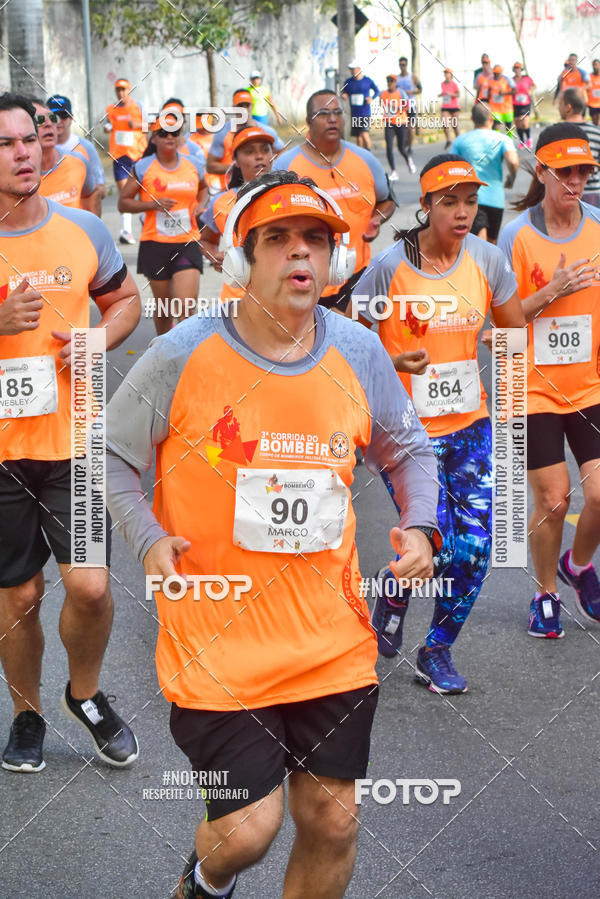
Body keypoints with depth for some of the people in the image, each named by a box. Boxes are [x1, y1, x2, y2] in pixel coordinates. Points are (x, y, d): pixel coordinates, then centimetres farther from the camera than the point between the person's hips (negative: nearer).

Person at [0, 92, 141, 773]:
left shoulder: (83, 229, 2)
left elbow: (125, 299, 16)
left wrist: (98, 340, -5)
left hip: (72, 441, 1)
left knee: (90, 586, -4)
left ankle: (85, 693, 25)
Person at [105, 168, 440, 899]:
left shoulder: (360, 354, 0)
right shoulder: (182, 357, -11)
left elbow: (408, 450, 16)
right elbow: (110, 454, 1)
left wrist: (419, 524, -1)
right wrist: (147, 540, -13)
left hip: (332, 642, 4)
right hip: (218, 642, -3)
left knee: (333, 823, 10)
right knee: (249, 827, -3)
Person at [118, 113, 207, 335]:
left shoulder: (194, 165, 7)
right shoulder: (142, 168, -1)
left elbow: (203, 188, 29)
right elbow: (123, 203, 1)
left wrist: (200, 205, 7)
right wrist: (153, 204, -14)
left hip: (187, 244, 1)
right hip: (155, 244, -1)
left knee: (186, 306, -15)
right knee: (163, 306, 10)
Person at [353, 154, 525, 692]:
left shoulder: (487, 260, -1)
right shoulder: (390, 268, -11)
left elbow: (515, 332, 13)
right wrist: (393, 362, -20)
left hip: (471, 424, 4)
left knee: (476, 547, -2)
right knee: (439, 551, -9)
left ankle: (437, 652, 19)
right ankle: (395, 588, 28)